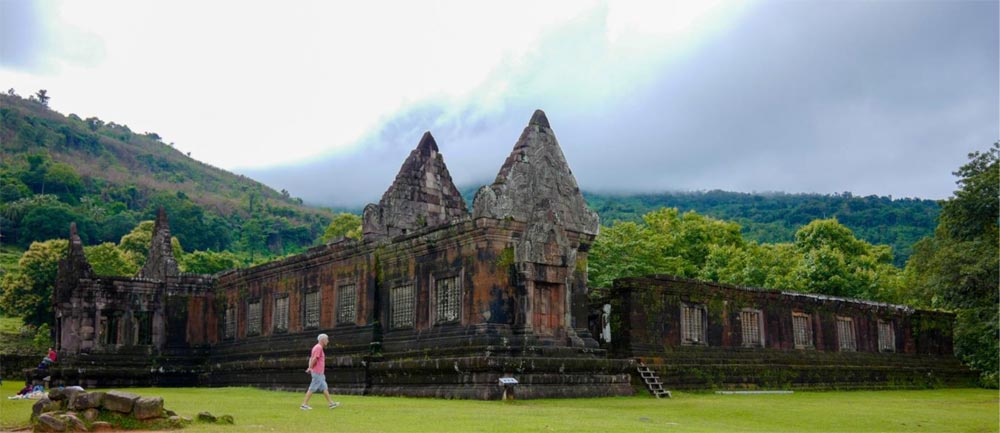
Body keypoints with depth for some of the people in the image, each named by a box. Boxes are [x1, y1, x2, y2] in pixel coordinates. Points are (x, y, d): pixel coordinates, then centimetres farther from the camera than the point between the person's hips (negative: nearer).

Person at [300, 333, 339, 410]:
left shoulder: (317, 347, 17)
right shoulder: (319, 347, -14)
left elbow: (311, 358, 16)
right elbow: (314, 359, -22)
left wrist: (310, 368, 6)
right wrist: (310, 368, -13)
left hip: (320, 373, 10)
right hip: (317, 372, -10)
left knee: (324, 388, 11)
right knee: (312, 389, -5)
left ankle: (331, 403, 14)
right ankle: (304, 404, -1)